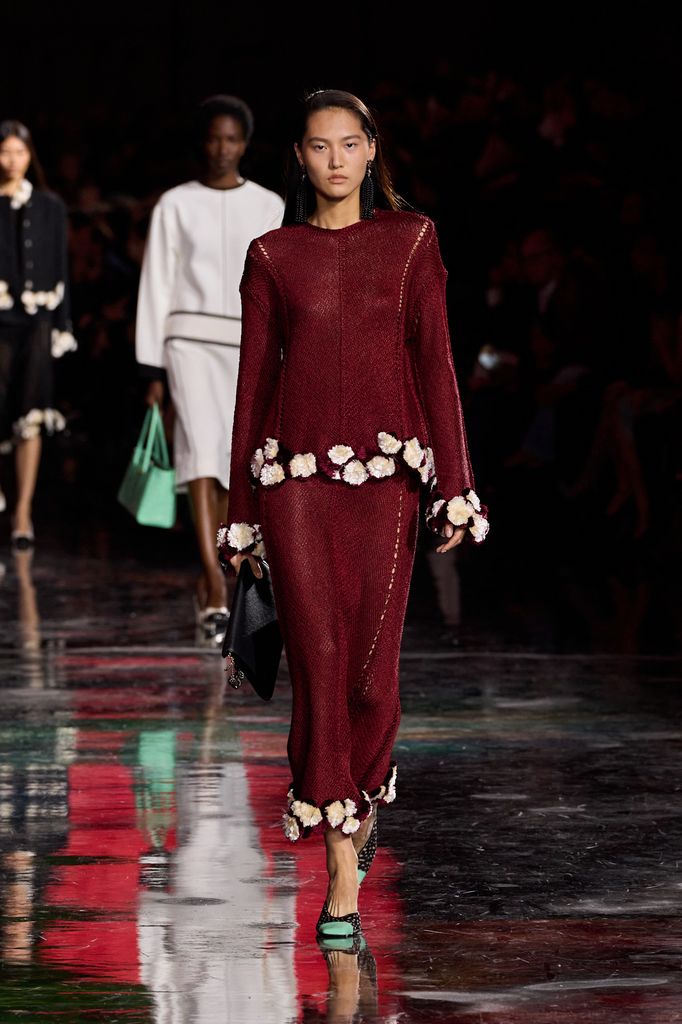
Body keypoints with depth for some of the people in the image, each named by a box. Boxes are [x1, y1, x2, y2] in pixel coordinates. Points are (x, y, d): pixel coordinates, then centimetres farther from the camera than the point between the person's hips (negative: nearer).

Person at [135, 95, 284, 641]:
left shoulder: (269, 207, 9)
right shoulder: (176, 205, 5)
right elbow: (156, 287, 5)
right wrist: (153, 367, 0)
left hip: (252, 347, 2)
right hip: (192, 340, -2)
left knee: (234, 463, 5)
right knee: (201, 448, -17)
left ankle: (208, 582, 21)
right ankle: (216, 583, -23)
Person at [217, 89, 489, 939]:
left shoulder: (411, 241, 8)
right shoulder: (272, 256, 9)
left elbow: (434, 362, 5)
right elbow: (253, 378, 10)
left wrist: (454, 486, -2)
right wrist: (239, 511, 9)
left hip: (386, 473, 0)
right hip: (294, 476, 0)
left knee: (373, 668, -1)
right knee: (317, 661, -7)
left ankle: (362, 798, 31)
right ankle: (342, 873, -4)